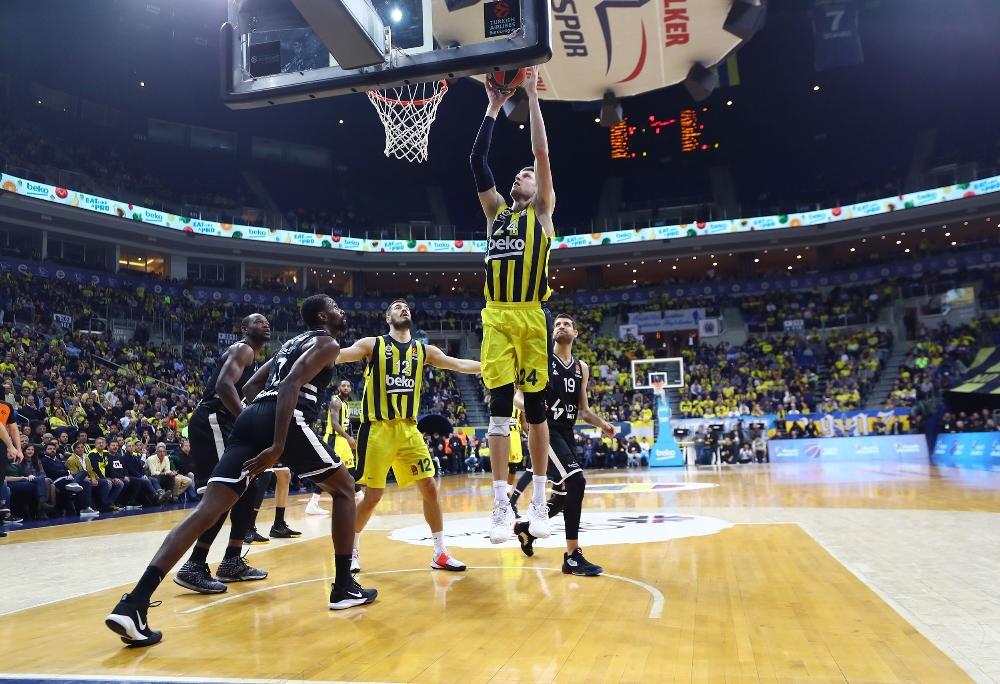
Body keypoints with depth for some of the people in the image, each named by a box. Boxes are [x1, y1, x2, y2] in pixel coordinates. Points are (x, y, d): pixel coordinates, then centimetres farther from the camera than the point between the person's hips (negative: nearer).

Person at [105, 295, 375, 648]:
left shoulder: (293, 342, 32)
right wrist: (278, 446, -18)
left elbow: (250, 387, 29)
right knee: (344, 487, 12)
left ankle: (134, 603, -16)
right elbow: (291, 385, -12)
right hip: (286, 421, -7)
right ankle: (344, 587, 14)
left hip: (249, 419, 7)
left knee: (208, 510, -3)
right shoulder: (327, 343, 6)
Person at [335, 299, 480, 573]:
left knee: (430, 488, 2)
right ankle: (352, 550, 22)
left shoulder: (424, 351, 9)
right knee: (372, 496, -1)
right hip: (378, 429, -4)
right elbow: (338, 355, -13)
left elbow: (460, 364, 7)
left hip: (408, 429, 4)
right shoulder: (372, 344, -1)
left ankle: (440, 554, 15)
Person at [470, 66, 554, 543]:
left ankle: (539, 501, 11)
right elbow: (477, 160, 14)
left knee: (535, 405, 2)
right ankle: (501, 504, 3)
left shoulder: (542, 211, 11)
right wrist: (494, 107, 17)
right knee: (499, 405, -1)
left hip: (531, 316, -3)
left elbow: (542, 152, 2)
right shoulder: (496, 211, 20)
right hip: (496, 316, 3)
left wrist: (532, 96, 5)